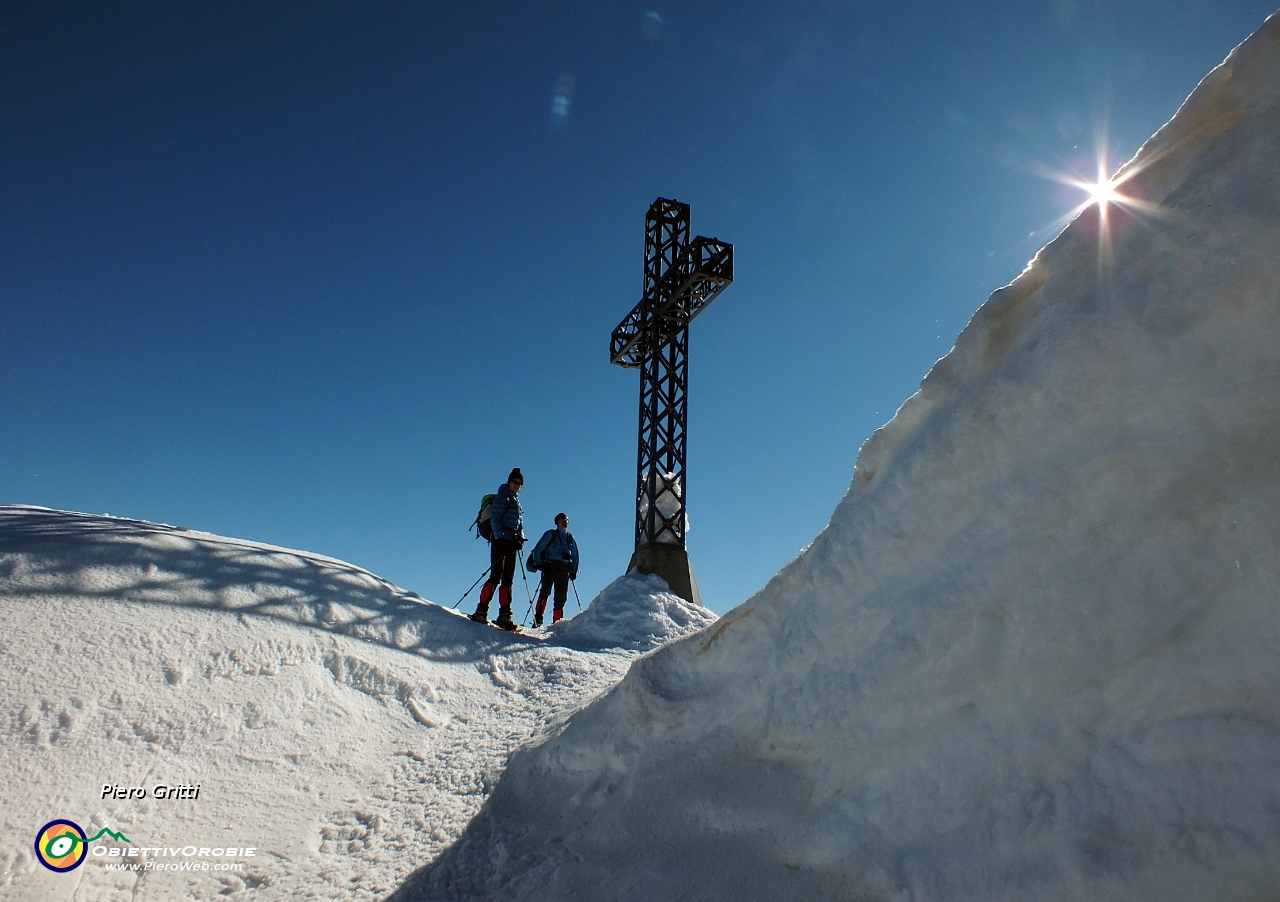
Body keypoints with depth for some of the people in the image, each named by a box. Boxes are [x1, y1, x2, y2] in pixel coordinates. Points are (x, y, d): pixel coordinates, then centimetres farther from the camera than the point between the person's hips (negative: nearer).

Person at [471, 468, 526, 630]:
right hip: (500, 541, -8)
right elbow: (495, 518, -9)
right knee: (496, 576, -14)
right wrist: (499, 537, -19)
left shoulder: (516, 501, 22)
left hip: (511, 543, 8)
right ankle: (481, 611, -12)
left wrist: (520, 538, 6)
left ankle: (504, 616, 2)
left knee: (508, 579, 3)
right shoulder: (502, 497, 0)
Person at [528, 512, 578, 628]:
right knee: (545, 591, -18)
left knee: (561, 597, -2)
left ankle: (557, 622, 1)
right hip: (550, 566, -4)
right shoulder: (550, 534, 9)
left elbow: (575, 556, 27)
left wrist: (574, 571, 16)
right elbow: (537, 550, 7)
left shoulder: (570, 537, 21)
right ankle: (538, 619, -22)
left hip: (564, 570, 4)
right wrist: (539, 564, -5)